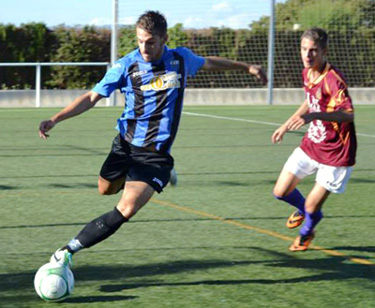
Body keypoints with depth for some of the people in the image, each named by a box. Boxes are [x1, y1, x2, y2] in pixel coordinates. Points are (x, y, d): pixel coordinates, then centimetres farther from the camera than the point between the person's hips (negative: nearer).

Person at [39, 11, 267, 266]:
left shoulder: (181, 59, -3)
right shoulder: (127, 66, -10)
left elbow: (208, 63, 20)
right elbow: (92, 97, -6)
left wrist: (246, 67, 29)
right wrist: (55, 120, -18)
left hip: (156, 152, -1)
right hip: (125, 144, 2)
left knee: (126, 211, -17)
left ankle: (70, 250, -12)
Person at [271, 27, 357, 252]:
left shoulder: (333, 79, -26)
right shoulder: (307, 73, 0)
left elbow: (349, 114, -39)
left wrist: (313, 116, -51)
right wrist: (286, 126, 26)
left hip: (336, 155, -7)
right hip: (311, 146, 7)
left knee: (312, 207, 0)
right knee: (281, 192, 8)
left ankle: (307, 231, 37)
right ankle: (303, 209, 43)